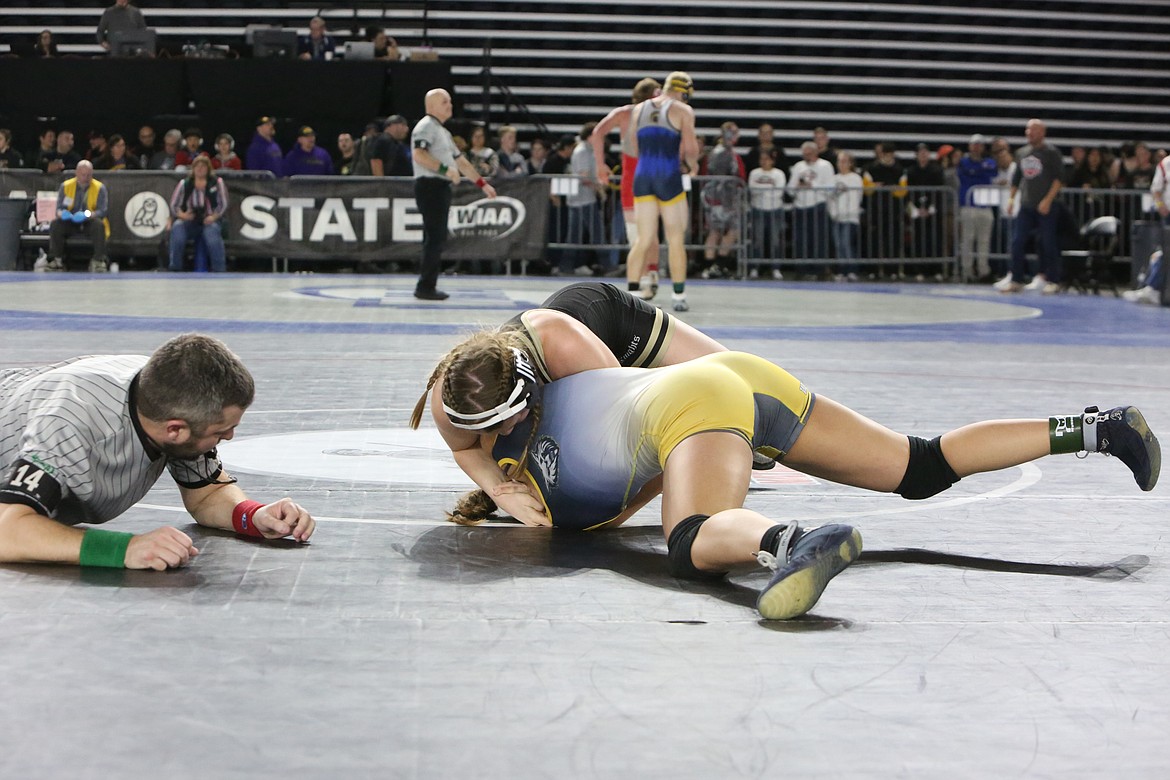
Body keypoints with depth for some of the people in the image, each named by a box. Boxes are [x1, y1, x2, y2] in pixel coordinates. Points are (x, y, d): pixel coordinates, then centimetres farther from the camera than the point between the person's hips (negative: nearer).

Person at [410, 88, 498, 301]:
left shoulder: (443, 131, 23)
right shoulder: (426, 126, -8)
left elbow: (460, 161, 28)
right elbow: (418, 154, -24)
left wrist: (482, 183, 27)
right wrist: (445, 169, -26)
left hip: (441, 187, 10)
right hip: (430, 185, -10)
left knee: (436, 238, 10)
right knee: (435, 237, -11)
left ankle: (427, 286, 14)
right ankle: (425, 287, -9)